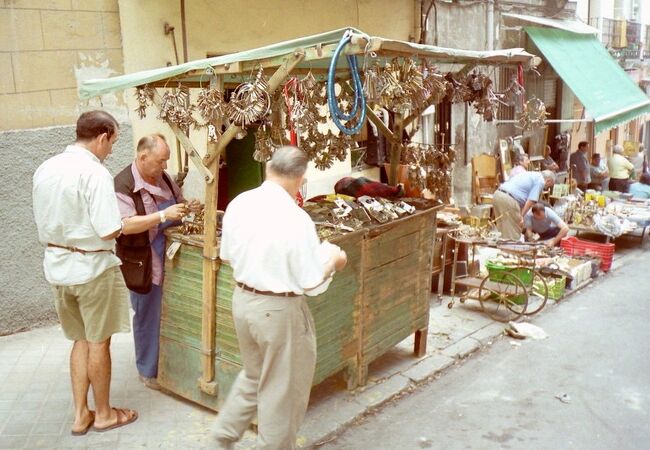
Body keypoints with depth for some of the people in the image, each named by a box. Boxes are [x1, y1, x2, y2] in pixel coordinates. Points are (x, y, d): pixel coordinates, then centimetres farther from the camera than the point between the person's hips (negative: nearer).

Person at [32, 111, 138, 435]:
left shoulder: (45, 168, 3)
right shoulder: (94, 172, -20)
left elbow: (44, 223, 10)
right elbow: (109, 231, -23)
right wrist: (122, 222, -4)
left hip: (57, 266, 7)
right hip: (92, 267, -7)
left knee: (81, 340, 19)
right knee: (98, 342, 9)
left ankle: (81, 414, 26)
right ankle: (103, 414, 25)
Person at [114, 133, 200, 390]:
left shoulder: (163, 178, 7)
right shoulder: (123, 185, -16)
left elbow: (177, 205, 20)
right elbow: (125, 225, -25)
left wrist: (188, 208, -3)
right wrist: (163, 216, -30)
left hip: (171, 260, 7)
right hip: (144, 265, -7)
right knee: (148, 317, 5)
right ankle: (148, 371, 22)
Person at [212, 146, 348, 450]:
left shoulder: (238, 204, -4)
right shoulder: (296, 219, -23)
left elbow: (226, 255, 10)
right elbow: (312, 284, -18)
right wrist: (333, 259, 0)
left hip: (242, 300, 7)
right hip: (278, 310, -7)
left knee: (254, 376, 28)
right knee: (281, 391, 15)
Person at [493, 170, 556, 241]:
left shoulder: (531, 175, 30)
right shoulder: (540, 181, 4)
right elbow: (531, 200, -8)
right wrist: (521, 216, -6)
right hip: (508, 199, -9)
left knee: (505, 231, 16)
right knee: (514, 232, 0)